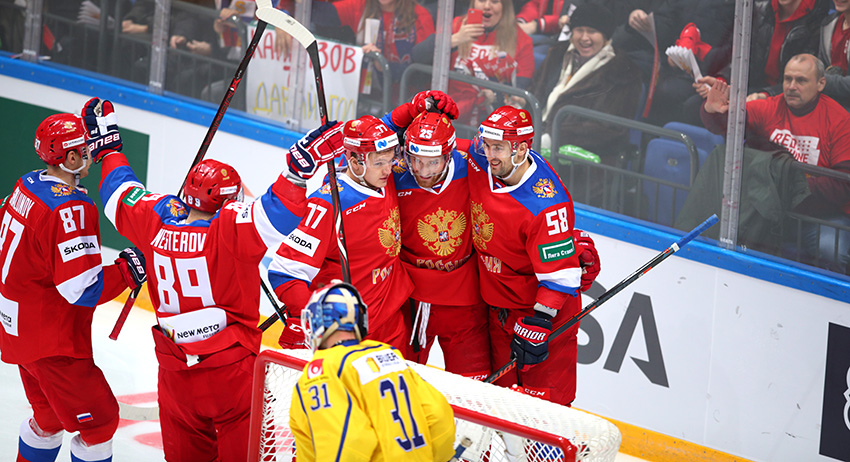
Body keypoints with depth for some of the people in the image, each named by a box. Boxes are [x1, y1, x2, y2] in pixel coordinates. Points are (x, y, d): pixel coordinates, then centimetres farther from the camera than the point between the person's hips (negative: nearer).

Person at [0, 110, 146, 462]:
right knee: (99, 419, 0)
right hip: (51, 340, -10)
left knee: (50, 415, 24)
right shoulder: (68, 209, -27)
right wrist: (127, 271, -17)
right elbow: (83, 288, -28)